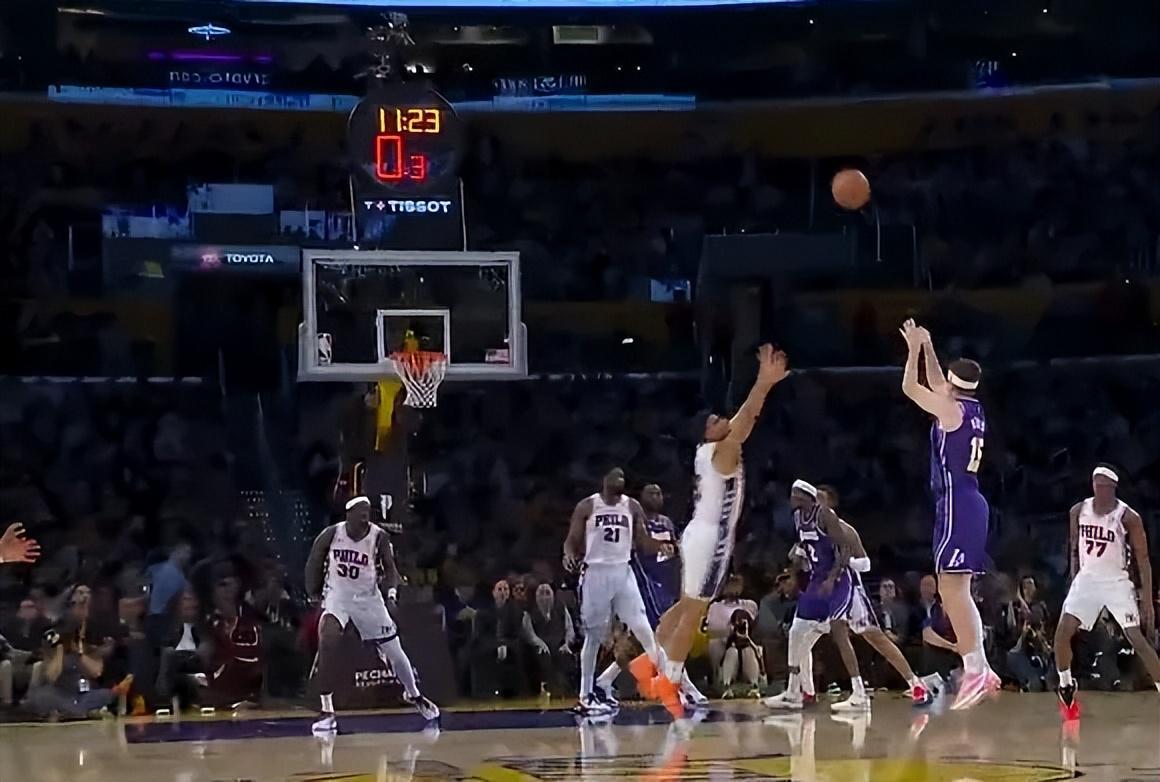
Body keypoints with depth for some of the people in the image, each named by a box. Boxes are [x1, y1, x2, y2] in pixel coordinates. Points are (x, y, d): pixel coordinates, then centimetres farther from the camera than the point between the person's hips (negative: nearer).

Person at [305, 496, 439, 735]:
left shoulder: (378, 537, -15)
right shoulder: (331, 534, -14)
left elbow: (389, 567, -4)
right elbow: (314, 562, 2)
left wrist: (391, 589, -22)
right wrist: (314, 594, 2)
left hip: (368, 598, 1)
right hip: (337, 596, -1)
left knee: (394, 651, 8)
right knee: (328, 639, -27)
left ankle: (413, 695, 40)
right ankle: (327, 712, -20)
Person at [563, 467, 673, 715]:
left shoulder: (632, 507, 5)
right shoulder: (586, 506, -4)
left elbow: (642, 541, 9)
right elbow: (572, 541, 0)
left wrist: (660, 547, -12)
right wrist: (570, 555, -22)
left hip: (623, 572, 3)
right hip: (595, 573, -3)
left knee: (642, 628, -8)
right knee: (593, 637, 2)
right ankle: (586, 696, 9)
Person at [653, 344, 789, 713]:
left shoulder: (716, 450, 11)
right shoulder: (720, 451, -13)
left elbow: (746, 418, 18)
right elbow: (743, 421, -23)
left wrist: (766, 382, 15)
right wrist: (765, 382, -22)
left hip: (705, 535, 10)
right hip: (709, 537, -10)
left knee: (686, 606, 16)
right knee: (694, 611, -7)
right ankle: (669, 679, -6)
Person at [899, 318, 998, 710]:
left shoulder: (952, 409, -10)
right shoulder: (972, 408, 14)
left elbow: (910, 387, -7)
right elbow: (936, 385, 32)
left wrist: (915, 348, 4)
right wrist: (928, 348, 30)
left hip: (957, 505, -9)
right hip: (968, 502, 9)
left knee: (951, 588, -12)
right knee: (957, 591, 12)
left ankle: (975, 670, -17)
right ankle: (981, 669, 11)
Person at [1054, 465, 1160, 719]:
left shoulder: (1128, 517, -14)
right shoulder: (1078, 512, 0)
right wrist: (1075, 582, 9)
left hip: (1117, 583, -4)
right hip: (1086, 579, 4)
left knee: (1138, 640, -11)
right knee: (1062, 633, -9)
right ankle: (1066, 689, 10)